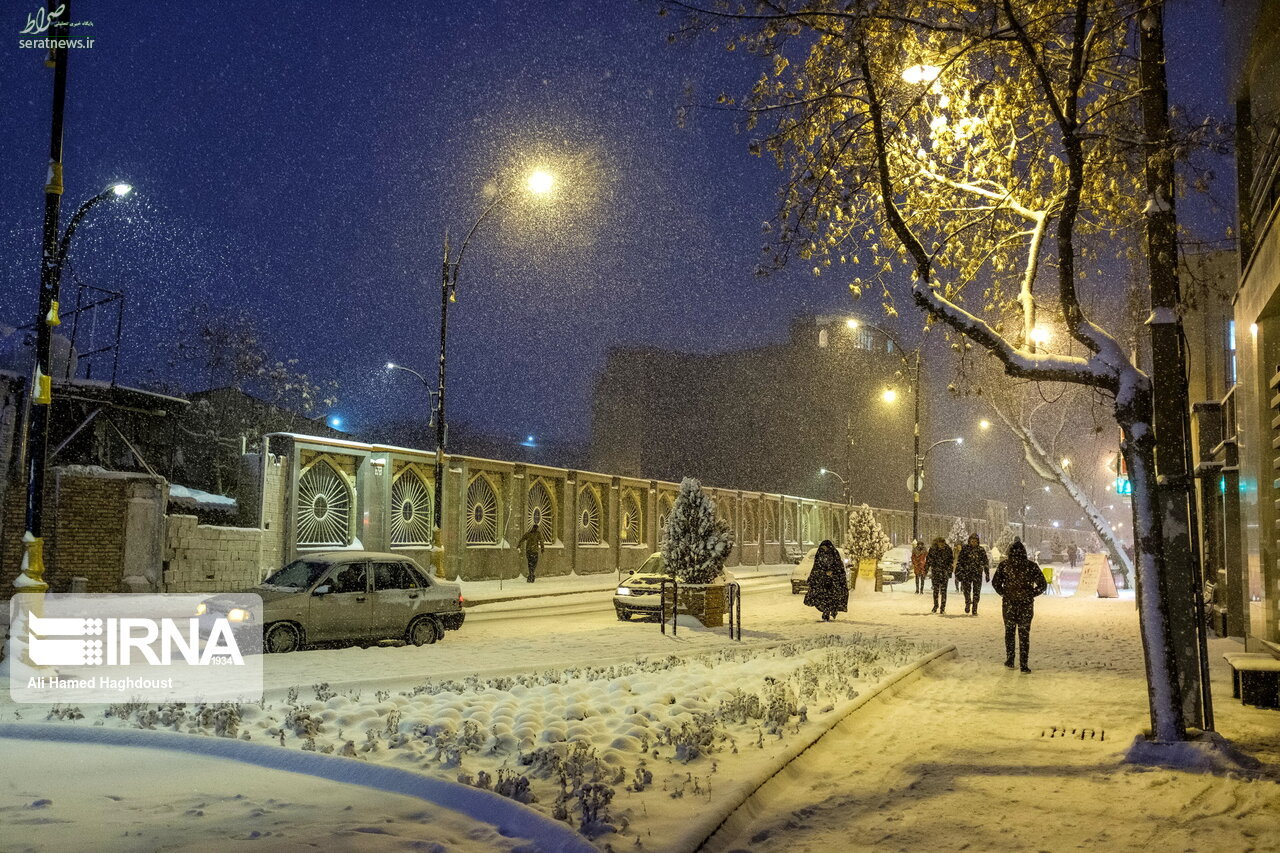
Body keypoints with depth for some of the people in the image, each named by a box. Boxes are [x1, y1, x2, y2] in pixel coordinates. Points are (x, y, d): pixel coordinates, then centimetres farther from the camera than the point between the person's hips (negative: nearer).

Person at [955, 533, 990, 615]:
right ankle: (968, 603, 21)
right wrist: (959, 573, -2)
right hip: (967, 573, -1)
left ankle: (974, 611, 7)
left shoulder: (981, 550, 5)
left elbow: (986, 562, 9)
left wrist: (987, 574, 5)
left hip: (978, 574, 1)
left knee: (976, 592, 0)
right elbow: (959, 561, 4)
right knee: (967, 590, -7)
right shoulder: (965, 549, 3)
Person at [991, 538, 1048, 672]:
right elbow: (1042, 585, -3)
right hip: (1026, 604, 0)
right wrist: (1031, 595, 8)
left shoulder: (1004, 564, -3)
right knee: (1024, 633, 6)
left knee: (1009, 631, 16)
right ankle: (1024, 665, 5)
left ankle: (1010, 661, 19)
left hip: (1008, 603, 0)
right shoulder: (1031, 566, -4)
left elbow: (995, 582, -4)